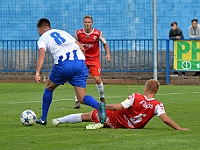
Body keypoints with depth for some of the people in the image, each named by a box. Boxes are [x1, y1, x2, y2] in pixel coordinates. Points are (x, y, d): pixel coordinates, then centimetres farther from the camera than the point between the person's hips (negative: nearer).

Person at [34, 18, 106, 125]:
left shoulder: (42, 39, 15)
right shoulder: (62, 32, 30)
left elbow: (42, 54, -6)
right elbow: (81, 47, 24)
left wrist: (37, 72, -18)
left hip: (64, 64, -4)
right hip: (80, 62, 4)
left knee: (49, 87, 24)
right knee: (82, 98, 3)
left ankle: (43, 119, 28)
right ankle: (99, 106, -28)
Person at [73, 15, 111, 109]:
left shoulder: (98, 33, -9)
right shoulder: (78, 33, -6)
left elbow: (104, 43, 6)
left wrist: (108, 54, -5)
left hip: (94, 59, -1)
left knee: (97, 79, -11)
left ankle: (102, 98, 14)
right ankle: (77, 101, -5)